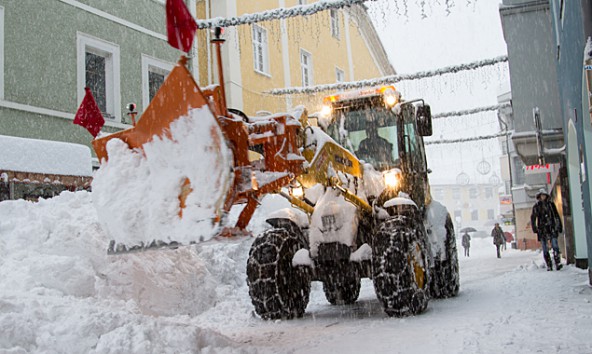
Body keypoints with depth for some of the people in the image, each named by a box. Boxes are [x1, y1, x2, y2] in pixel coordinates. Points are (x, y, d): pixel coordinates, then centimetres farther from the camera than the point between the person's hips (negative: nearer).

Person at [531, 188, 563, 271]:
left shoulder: (551, 204, 10)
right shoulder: (536, 206, 7)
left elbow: (557, 216, 14)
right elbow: (533, 218, 7)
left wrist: (559, 226, 11)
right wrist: (534, 228, -4)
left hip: (552, 228, 0)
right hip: (542, 230, 0)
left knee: (555, 246, -14)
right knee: (545, 249, 0)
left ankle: (558, 263, -18)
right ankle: (549, 266, 4)